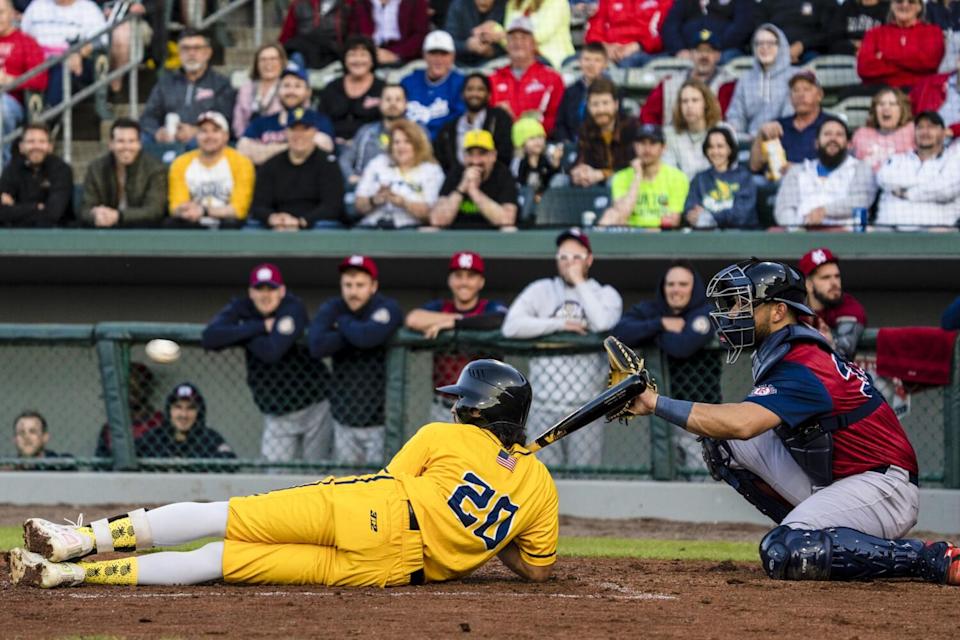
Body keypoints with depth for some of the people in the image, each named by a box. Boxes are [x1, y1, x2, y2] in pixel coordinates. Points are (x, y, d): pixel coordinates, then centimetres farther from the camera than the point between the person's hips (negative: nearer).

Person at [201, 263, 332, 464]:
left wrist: (239, 333, -15)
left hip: (313, 405, -3)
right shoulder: (241, 309, -4)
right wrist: (259, 327, -23)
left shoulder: (293, 309, -15)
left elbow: (272, 351, -30)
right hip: (277, 415, 3)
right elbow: (209, 338, -23)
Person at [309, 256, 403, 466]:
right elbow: (317, 346, -16)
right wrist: (355, 333, -17)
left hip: (380, 418, -4)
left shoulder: (388, 308, -9)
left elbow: (368, 337, -30)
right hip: (345, 417, 4)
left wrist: (343, 323, -10)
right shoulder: (331, 309, 2)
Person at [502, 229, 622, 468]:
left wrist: (579, 282, -4)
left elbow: (603, 324, -14)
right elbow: (510, 327, -4)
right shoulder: (541, 290, 10)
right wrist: (560, 324, -7)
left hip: (585, 410, -1)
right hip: (544, 409, 1)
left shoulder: (605, 294, 9)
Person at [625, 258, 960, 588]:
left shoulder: (803, 368, -23)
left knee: (785, 556, -30)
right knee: (723, 442, 0)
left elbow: (742, 423, -37)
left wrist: (657, 403, -34)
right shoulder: (784, 354, 10)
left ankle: (930, 559, -20)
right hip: (826, 485, 9)